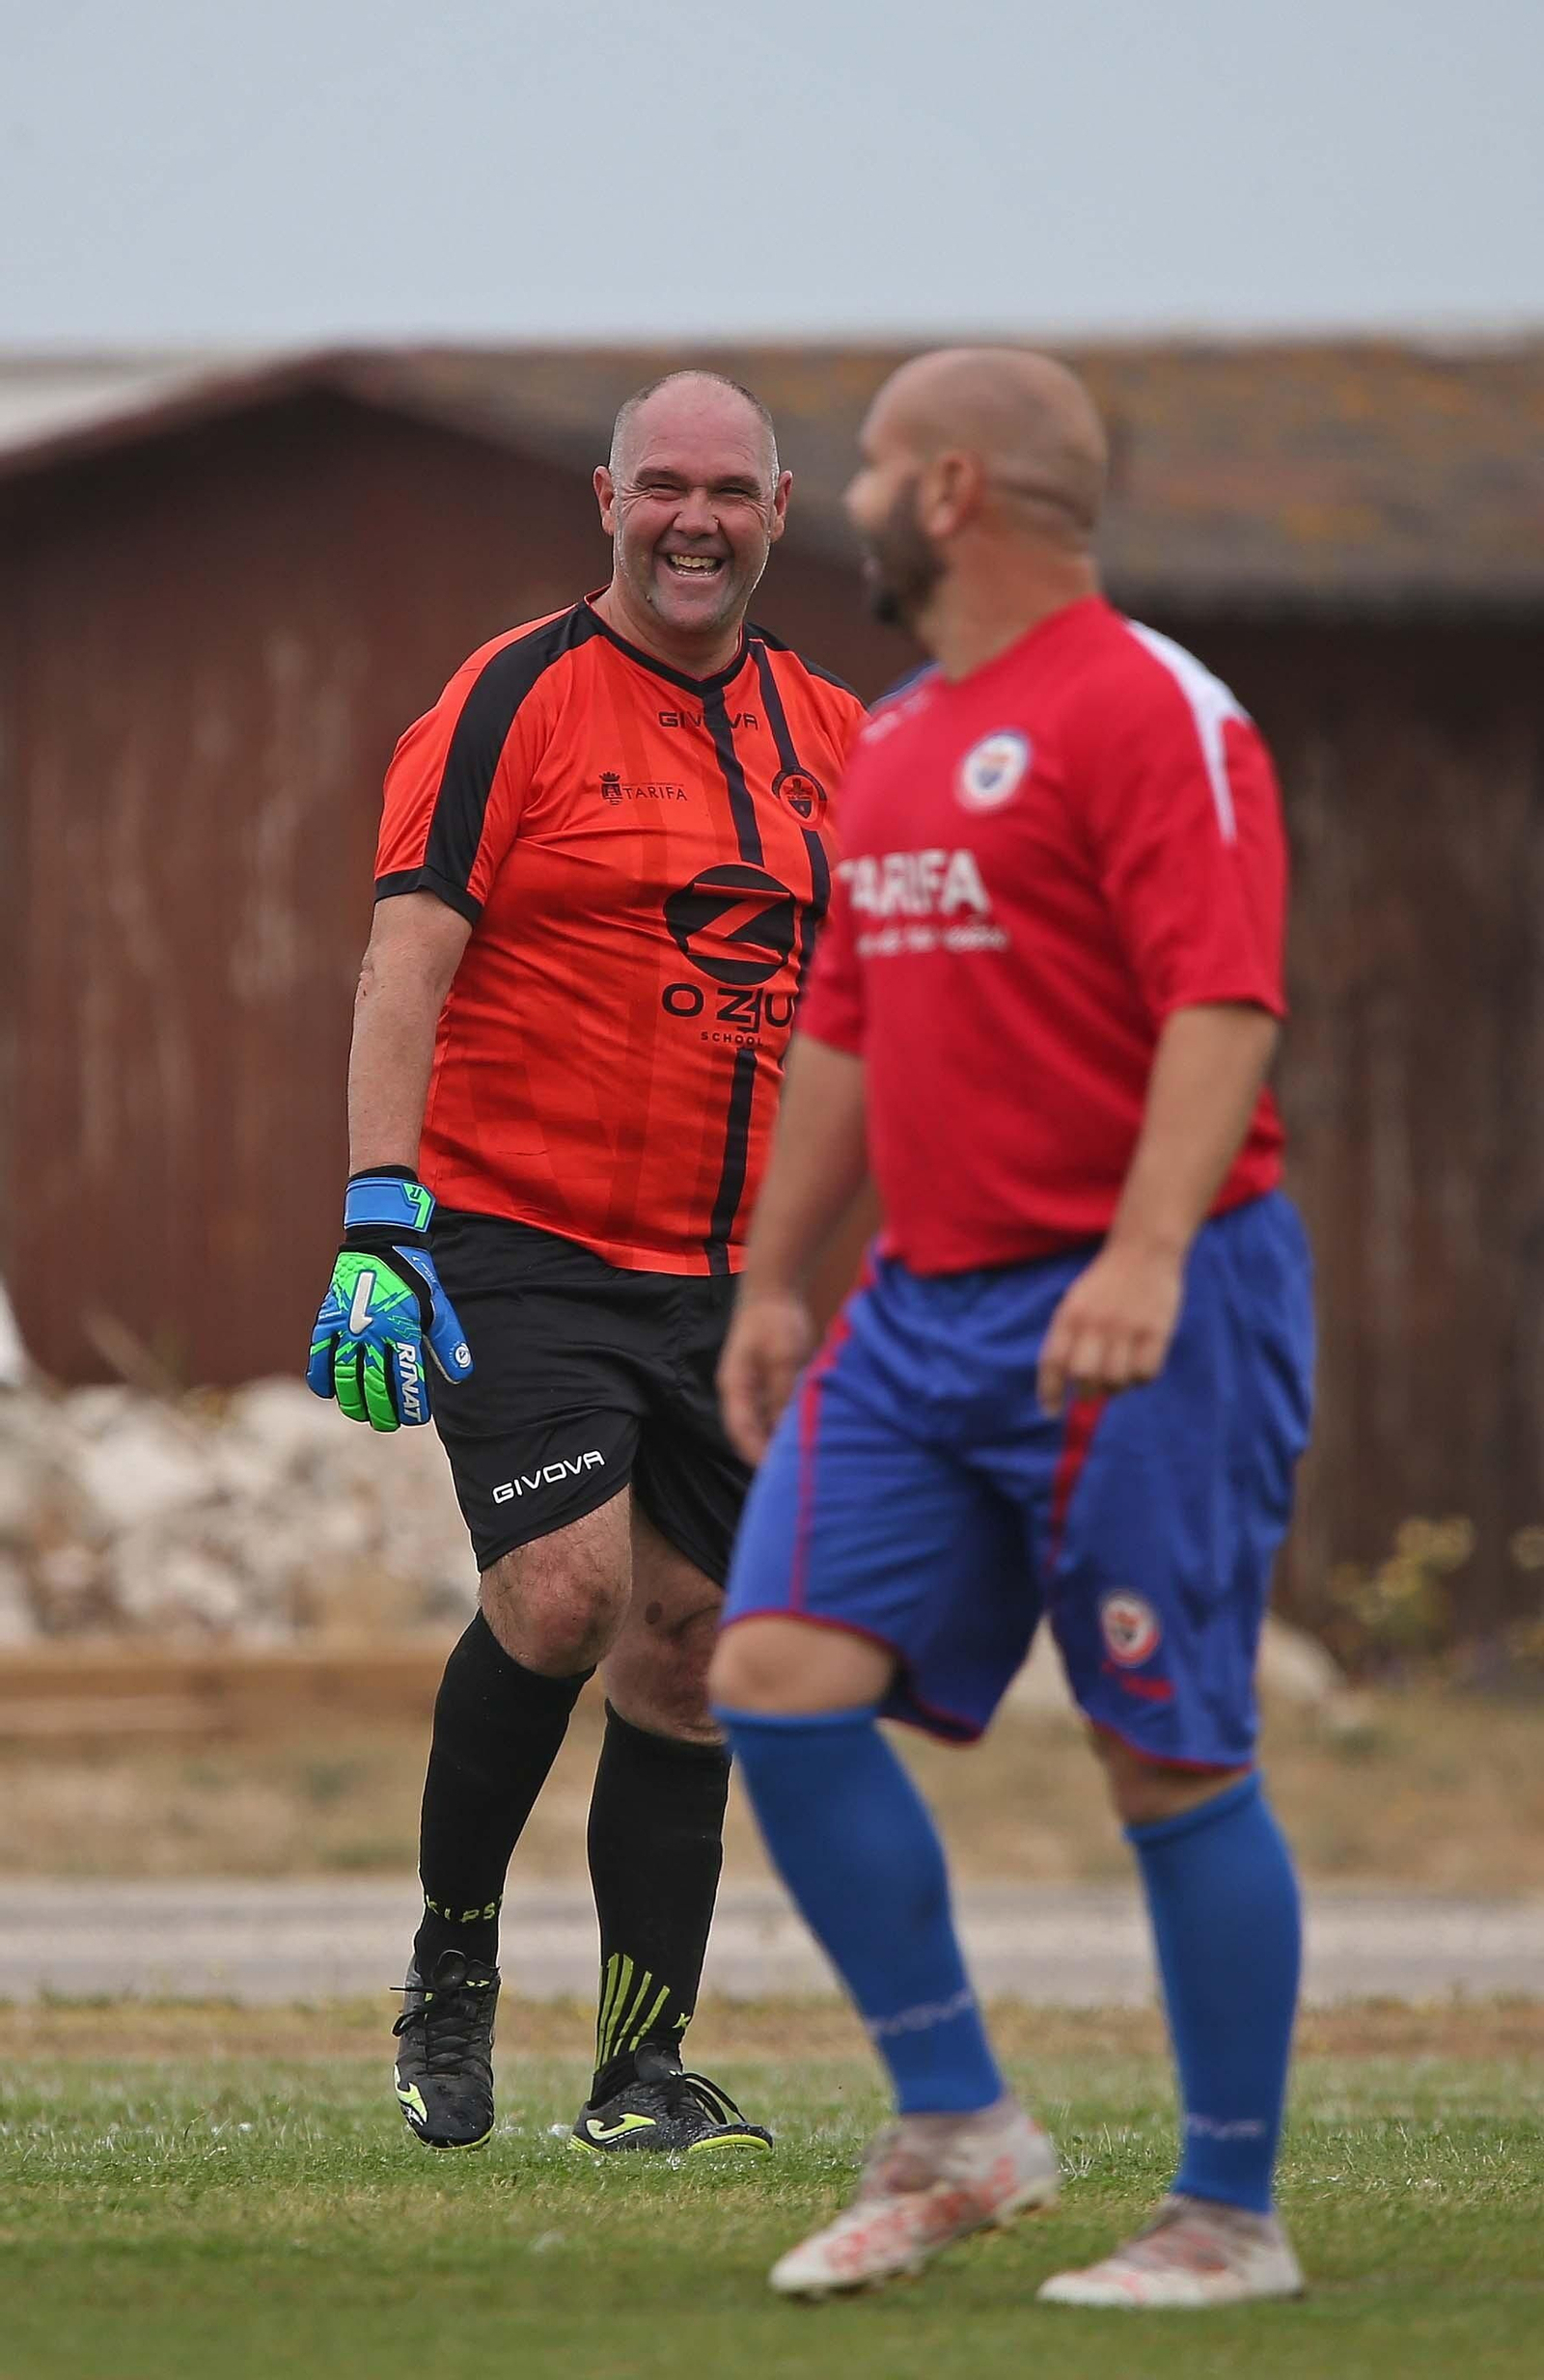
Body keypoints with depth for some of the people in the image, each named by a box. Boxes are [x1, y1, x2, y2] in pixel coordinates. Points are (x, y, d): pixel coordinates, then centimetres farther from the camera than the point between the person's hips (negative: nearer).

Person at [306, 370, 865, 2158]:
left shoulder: (827, 734, 11)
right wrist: (377, 1222, -20)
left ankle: (644, 2072, 8)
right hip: (519, 1251, -5)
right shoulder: (514, 703, -6)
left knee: (686, 1644, 3)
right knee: (562, 1593, -19)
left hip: (724, 1274, 5)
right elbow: (406, 965, -10)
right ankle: (451, 1958, 3)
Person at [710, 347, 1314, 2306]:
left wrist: (1145, 1257, -31)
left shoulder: (1150, 713, -10)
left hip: (1139, 1314, -8)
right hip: (927, 1312, 8)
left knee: (1171, 1758, -3)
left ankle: (1231, 2217, 7)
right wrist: (772, 1281, 23)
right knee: (780, 1674, -4)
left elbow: (1223, 1008, -20)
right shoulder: (895, 746, 18)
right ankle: (956, 2135, 4)